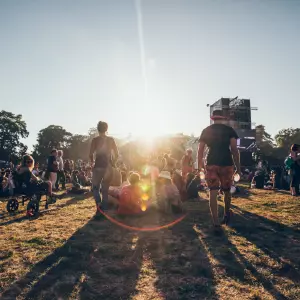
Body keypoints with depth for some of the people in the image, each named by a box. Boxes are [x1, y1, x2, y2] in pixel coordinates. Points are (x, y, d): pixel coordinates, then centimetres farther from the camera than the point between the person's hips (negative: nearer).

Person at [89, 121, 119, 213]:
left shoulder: (95, 140, -3)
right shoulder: (111, 140, 4)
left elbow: (91, 154, -10)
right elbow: (117, 154, 3)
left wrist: (92, 162, 8)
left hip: (98, 166, -2)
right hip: (108, 166, 3)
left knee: (95, 186, 13)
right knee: (105, 188, 11)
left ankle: (99, 203, -9)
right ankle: (104, 208, 12)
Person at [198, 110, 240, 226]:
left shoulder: (206, 130, 9)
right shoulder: (229, 130, 4)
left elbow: (200, 149, 9)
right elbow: (234, 149, -4)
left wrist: (200, 164, 20)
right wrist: (238, 167, 0)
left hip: (212, 163, 1)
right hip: (226, 163, 0)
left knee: (213, 193, 0)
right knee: (226, 191, 18)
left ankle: (216, 222, -4)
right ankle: (226, 214, 34)